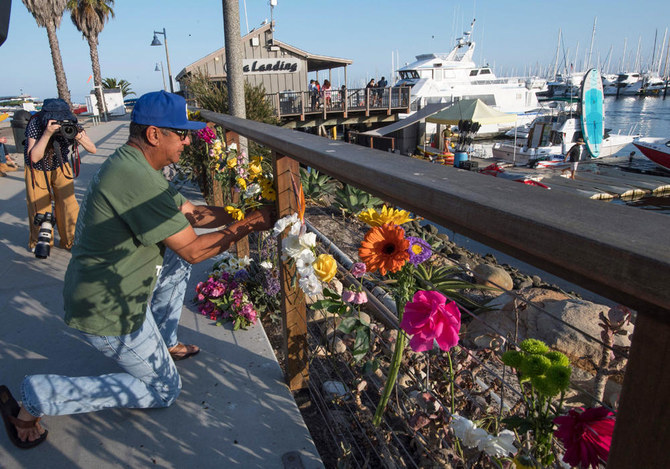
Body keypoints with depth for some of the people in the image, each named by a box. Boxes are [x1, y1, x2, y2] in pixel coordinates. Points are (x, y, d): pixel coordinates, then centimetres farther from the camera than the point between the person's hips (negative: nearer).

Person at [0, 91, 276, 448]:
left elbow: (189, 213, 9)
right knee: (164, 392, 7)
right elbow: (193, 251, -25)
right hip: (106, 312, -10)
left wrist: (242, 212, 3)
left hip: (107, 289, 10)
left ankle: (159, 343, 30)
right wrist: (250, 224, -15)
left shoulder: (131, 165, 4)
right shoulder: (137, 179, -29)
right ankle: (35, 399, 5)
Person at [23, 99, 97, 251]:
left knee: (68, 204, -6)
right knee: (39, 207, -1)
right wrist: (47, 134, -43)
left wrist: (78, 136, -39)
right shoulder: (35, 124, -28)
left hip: (60, 167, 2)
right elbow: (34, 157, -33)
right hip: (37, 170, -2)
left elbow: (92, 149, -19)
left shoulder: (71, 124, -22)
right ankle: (40, 242, 23)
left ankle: (70, 240, 12)